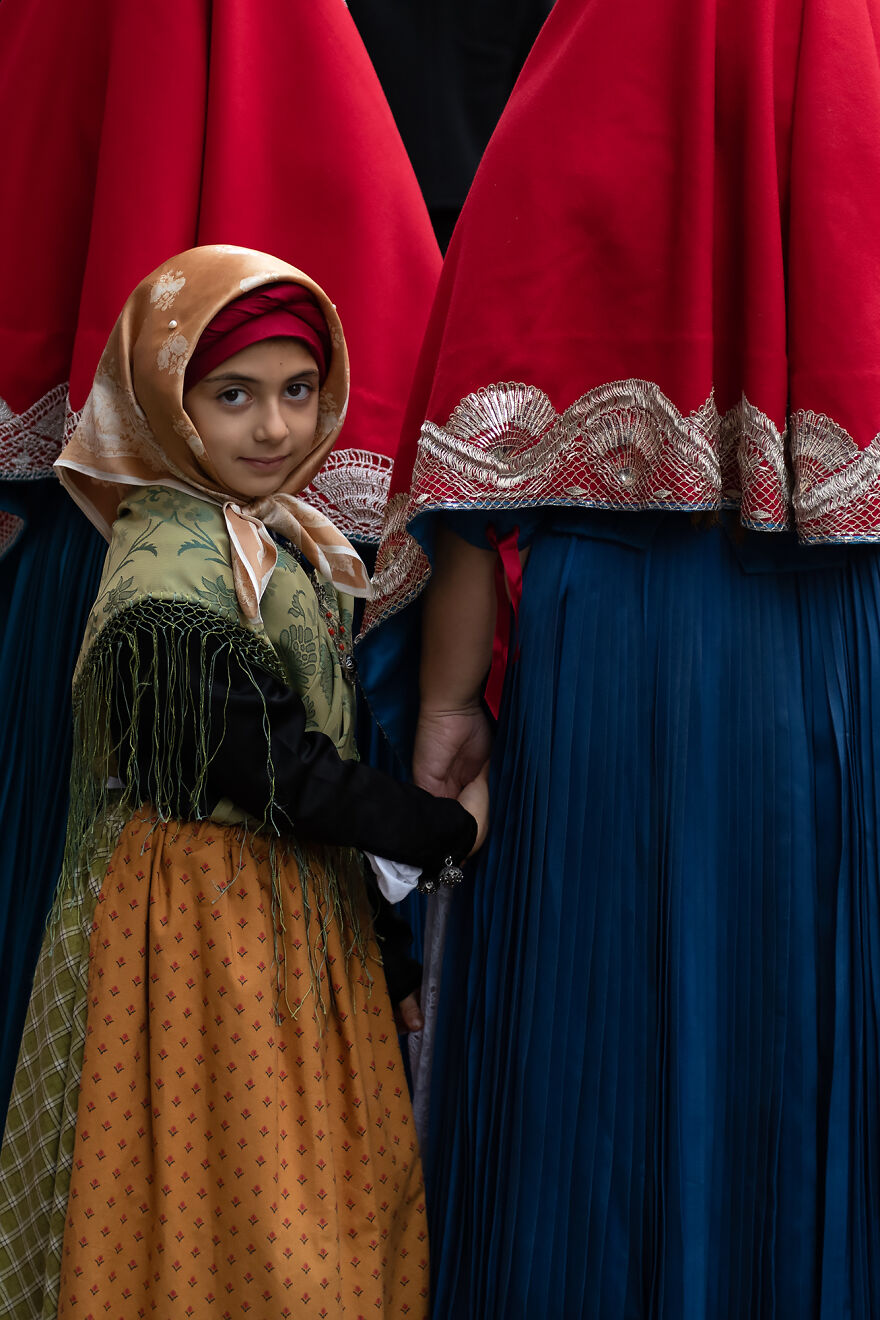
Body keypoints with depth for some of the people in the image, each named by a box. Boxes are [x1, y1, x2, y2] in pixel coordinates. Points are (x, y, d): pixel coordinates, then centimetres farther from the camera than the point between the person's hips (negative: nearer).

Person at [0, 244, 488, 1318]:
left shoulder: (280, 531, 7)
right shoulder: (170, 576, -22)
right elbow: (288, 774, -20)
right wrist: (453, 829, -9)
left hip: (303, 897, 9)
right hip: (208, 916, -9)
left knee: (340, 1181, 18)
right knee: (232, 1205, 4)